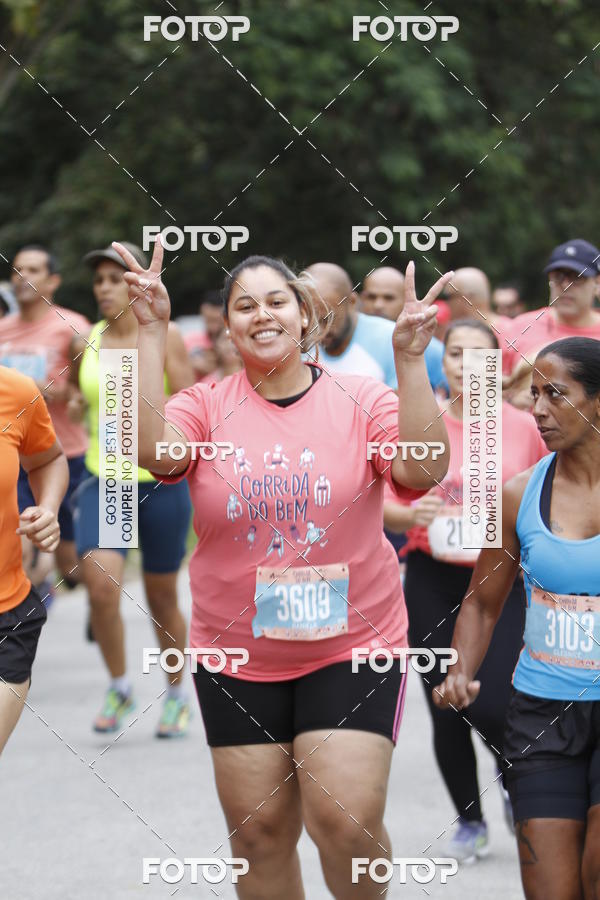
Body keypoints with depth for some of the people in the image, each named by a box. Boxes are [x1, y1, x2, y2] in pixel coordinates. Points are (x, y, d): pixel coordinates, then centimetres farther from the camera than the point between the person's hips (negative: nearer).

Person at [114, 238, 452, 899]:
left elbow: (423, 470, -19)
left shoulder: (361, 400, -3)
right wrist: (151, 331, -24)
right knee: (259, 831, 8)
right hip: (237, 654, 2)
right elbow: (149, 448, -21)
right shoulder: (206, 407, -1)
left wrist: (409, 359, -27)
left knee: (345, 823, -13)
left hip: (352, 648, -2)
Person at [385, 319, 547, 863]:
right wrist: (412, 514, -18)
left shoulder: (522, 427, 1)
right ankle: (470, 823, 22)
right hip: (432, 582, 1)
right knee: (447, 711, 3)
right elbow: (380, 504, 2)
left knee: (493, 706, -12)